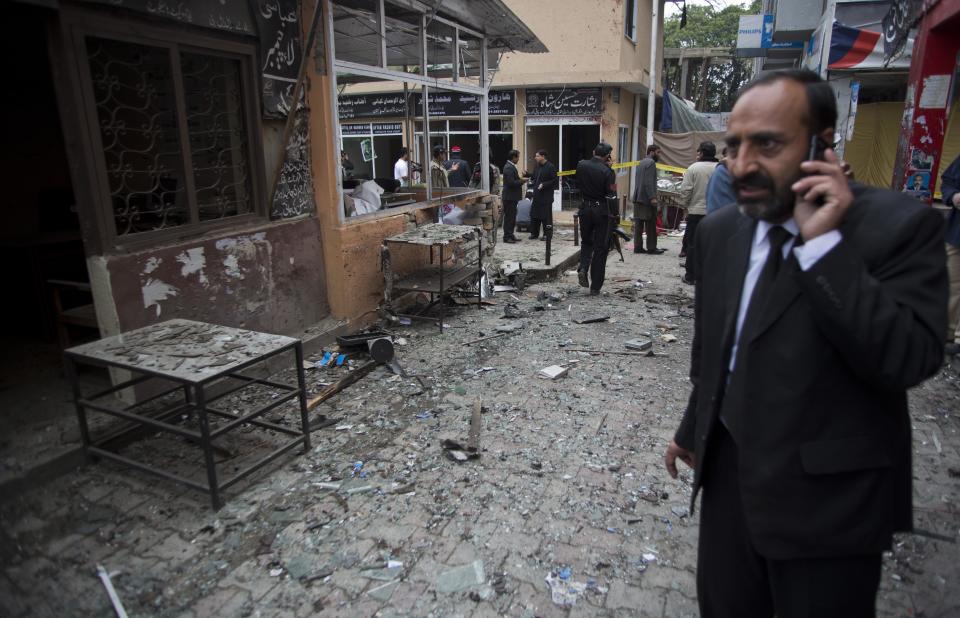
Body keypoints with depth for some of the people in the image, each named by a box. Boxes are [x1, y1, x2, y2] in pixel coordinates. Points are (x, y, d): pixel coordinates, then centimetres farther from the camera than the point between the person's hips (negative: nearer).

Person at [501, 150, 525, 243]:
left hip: (511, 196, 11)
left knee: (511, 216, 14)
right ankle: (507, 236, 0)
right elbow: (511, 183, -24)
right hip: (510, 197, -11)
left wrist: (520, 180, 8)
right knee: (509, 216, -5)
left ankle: (510, 235, 21)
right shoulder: (509, 168, -17)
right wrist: (522, 181, -13)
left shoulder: (510, 166, 16)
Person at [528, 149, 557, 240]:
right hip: (537, 195, 7)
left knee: (546, 216, -2)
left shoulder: (550, 167, -9)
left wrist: (544, 185, -19)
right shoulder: (538, 166, 13)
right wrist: (532, 183, 3)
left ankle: (547, 234, 7)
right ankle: (534, 233, 18)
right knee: (534, 215, 9)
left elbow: (554, 181, -12)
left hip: (546, 196, -7)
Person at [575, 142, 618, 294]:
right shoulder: (607, 171, -13)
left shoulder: (581, 165, -1)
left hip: (585, 208, 3)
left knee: (586, 242, 23)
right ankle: (595, 286, 8)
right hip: (602, 210, -3)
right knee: (600, 248, 5)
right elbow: (612, 195, -13)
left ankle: (583, 268, -5)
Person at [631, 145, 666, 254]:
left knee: (638, 223, 6)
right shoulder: (651, 163, -9)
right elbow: (649, 182, -18)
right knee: (651, 224, -3)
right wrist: (652, 197, -21)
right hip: (647, 199, -9)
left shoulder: (641, 163, 20)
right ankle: (651, 248, 0)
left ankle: (637, 247, 6)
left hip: (638, 198, 9)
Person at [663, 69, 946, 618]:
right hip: (726, 475, 5)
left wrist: (824, 244, -28)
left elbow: (911, 359, -26)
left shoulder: (900, 225, -15)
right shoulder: (719, 231, 1)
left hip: (828, 499, -4)